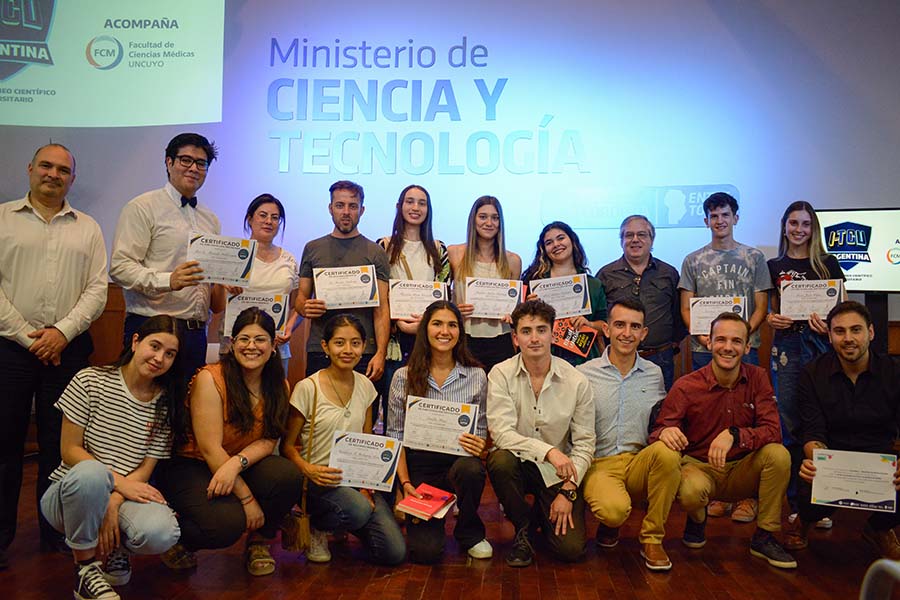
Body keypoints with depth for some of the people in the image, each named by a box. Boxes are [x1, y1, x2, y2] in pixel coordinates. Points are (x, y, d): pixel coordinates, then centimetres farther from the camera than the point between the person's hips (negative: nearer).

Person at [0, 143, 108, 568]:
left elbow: (97, 290, 4)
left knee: (59, 443, 7)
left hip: (67, 347, 1)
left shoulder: (88, 229, 11)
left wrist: (62, 332, -10)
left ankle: (56, 533, 19)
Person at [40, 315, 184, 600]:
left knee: (161, 532, -32)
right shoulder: (90, 381, -6)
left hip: (125, 495, 2)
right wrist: (119, 481, -19)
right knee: (91, 473, -39)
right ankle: (85, 566, -13)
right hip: (70, 493, -2)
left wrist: (114, 504, -19)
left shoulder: (165, 403, 2)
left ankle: (112, 549, 6)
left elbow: (146, 469, -1)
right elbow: (70, 450, -8)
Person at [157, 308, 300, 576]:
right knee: (228, 523, -31)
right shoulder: (210, 378, -17)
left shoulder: (279, 386, -1)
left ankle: (259, 543, 2)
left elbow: (268, 441, -6)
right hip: (191, 466, -4)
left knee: (288, 475, -26)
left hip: (242, 467, 5)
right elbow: (210, 449, -20)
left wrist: (237, 463, -28)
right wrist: (247, 498, -21)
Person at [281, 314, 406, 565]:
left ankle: (345, 526, 18)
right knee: (360, 511, -36)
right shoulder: (307, 388, -10)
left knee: (395, 552, -12)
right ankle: (314, 525, -1)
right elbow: (287, 445, -5)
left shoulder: (365, 386, 5)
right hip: (319, 480, -4)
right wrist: (309, 470, -24)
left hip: (357, 479, 5)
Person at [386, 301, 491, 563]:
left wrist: (479, 444, -16)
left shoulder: (476, 376, 2)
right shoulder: (404, 377, 0)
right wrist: (405, 482, -9)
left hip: (459, 462, 1)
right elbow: (396, 435, 1)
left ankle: (470, 533, -4)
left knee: (471, 469, -37)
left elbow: (482, 430, 8)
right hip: (419, 466, -1)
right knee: (425, 551, -18)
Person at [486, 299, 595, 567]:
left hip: (557, 473, 1)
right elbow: (501, 432, -21)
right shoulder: (501, 375, -11)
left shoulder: (576, 381, -7)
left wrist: (569, 490, -13)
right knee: (500, 459, -35)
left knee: (571, 549, -15)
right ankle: (522, 528, -5)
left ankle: (543, 513, 24)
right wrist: (548, 451, -32)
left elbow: (584, 443, -3)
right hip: (517, 463, 0)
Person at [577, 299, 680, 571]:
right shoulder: (584, 374, -1)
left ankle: (652, 537, -10)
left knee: (667, 451, -31)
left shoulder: (654, 374, 9)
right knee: (614, 509, -34)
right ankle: (610, 522, 8)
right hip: (598, 466, -3)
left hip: (639, 463, 3)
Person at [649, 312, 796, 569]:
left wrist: (734, 435, -34)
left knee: (778, 454, -26)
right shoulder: (686, 386, -13)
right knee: (692, 491, -36)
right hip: (698, 467, -2)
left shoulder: (757, 378, -5)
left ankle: (764, 538, -8)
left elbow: (772, 431, -14)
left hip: (742, 470, 3)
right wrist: (665, 433, -39)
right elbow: (657, 434, -12)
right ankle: (697, 519, 5)